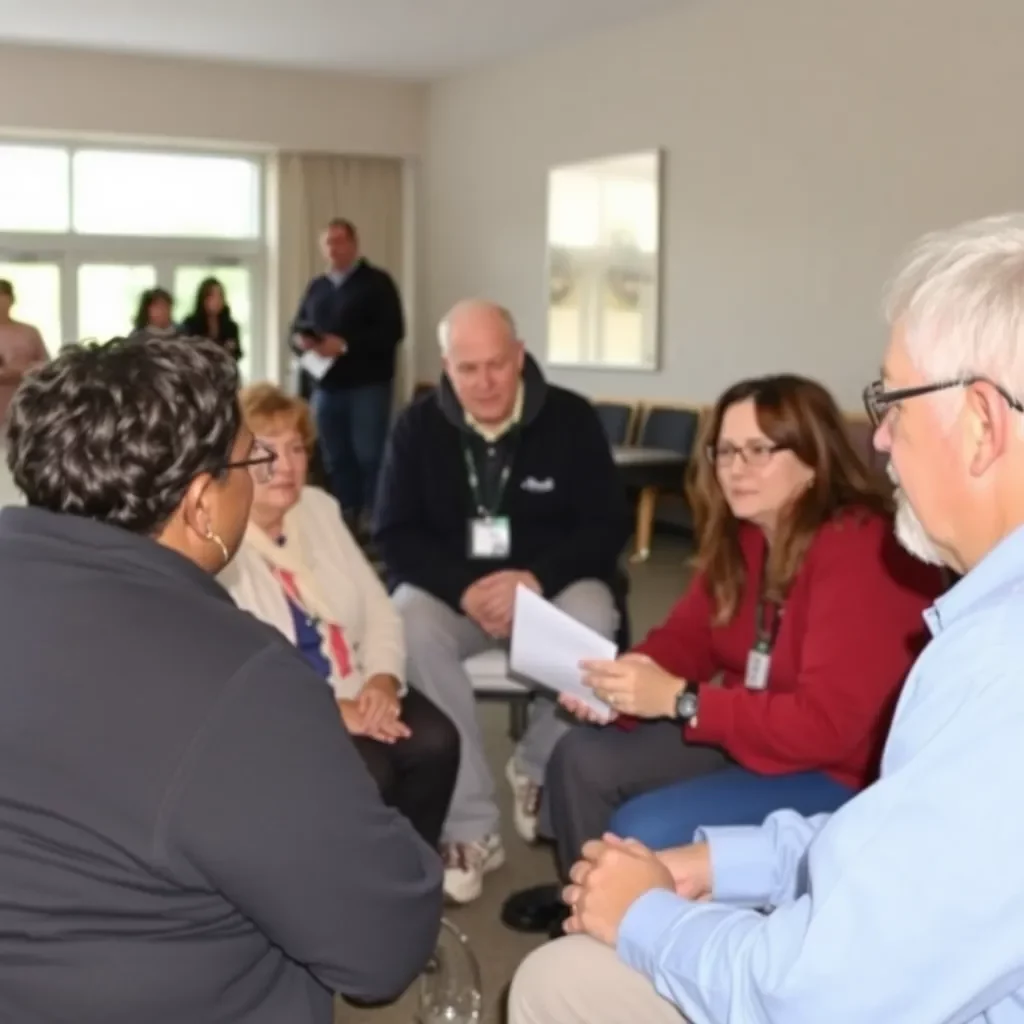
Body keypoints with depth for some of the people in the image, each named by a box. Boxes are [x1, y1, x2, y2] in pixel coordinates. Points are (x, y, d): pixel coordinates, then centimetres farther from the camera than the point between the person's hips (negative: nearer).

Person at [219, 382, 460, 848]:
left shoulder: (318, 508, 9)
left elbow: (379, 610, 9)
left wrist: (382, 683, -10)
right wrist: (328, 711, -25)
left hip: (356, 695, 6)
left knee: (435, 741, -18)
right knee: (365, 769, -29)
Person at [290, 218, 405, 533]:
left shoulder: (376, 282, -1)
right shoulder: (316, 286, 17)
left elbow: (392, 330, -12)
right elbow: (296, 328, 20)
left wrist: (346, 344, -19)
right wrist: (301, 340, -6)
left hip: (368, 384, -6)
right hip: (326, 385, 6)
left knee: (369, 455, -5)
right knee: (335, 458, 8)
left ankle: (373, 521, 2)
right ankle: (345, 519, 17)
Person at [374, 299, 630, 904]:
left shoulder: (571, 418, -6)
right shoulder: (419, 426, -2)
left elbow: (609, 525, -8)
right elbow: (396, 535, -4)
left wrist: (536, 578, -25)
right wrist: (463, 588, -23)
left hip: (554, 585, -1)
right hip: (452, 589, 1)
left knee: (593, 621, -35)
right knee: (410, 622, -33)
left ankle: (540, 769, -3)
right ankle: (470, 829, -26)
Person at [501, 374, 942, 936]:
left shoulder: (861, 553, -27)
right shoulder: (743, 536, 3)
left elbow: (826, 726, -31)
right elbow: (687, 636, 4)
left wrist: (678, 700, -31)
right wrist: (618, 684, -18)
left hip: (847, 775, -9)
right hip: (750, 737, 9)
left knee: (645, 830, -22)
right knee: (583, 758, 0)